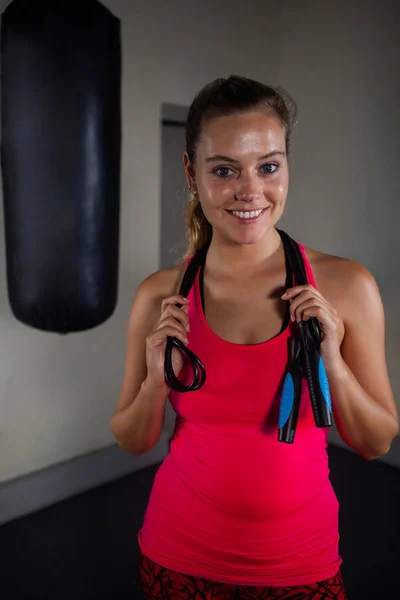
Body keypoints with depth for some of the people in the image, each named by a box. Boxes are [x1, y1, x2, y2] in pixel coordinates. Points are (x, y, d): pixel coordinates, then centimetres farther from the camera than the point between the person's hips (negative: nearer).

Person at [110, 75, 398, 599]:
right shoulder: (160, 296, -11)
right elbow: (134, 442, 0)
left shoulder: (346, 286, -14)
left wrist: (332, 363, -22)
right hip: (181, 555, 1)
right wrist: (157, 380, -20)